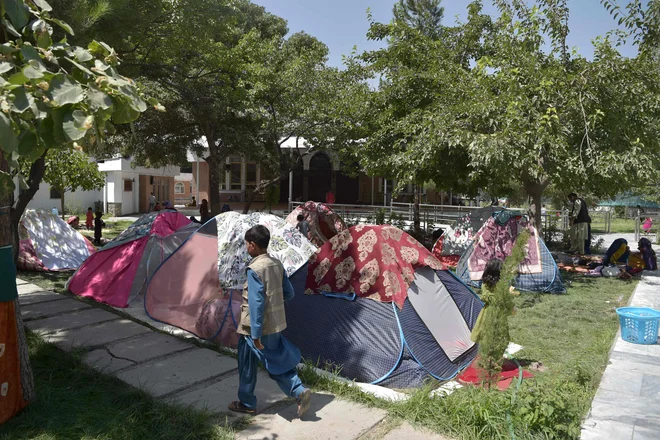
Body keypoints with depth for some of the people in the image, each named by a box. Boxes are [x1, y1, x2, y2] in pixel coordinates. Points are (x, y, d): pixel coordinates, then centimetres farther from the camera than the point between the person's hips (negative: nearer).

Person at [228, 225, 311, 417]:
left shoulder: (254, 269, -21)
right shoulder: (277, 264, 2)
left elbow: (256, 304, -24)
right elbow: (289, 293, 9)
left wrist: (256, 334, -21)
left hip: (256, 328, -7)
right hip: (275, 324, 7)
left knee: (247, 365, 14)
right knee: (277, 362, 17)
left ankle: (246, 403, 29)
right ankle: (299, 391, 3)